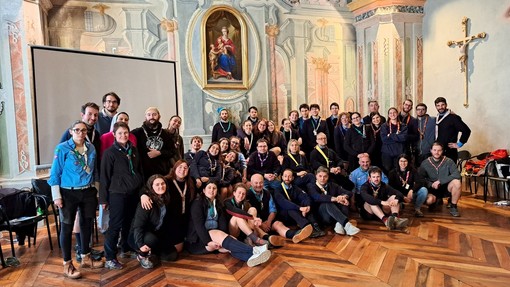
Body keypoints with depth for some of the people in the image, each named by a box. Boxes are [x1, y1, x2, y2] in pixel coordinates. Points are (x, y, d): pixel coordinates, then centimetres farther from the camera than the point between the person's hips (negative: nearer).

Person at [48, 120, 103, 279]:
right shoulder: (62, 148, -9)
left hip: (88, 192, 5)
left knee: (87, 224, 14)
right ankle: (67, 265, 17)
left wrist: (96, 189, 12)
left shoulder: (91, 148, 5)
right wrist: (57, 196, -12)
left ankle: (86, 258, 31)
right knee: (67, 227, 4)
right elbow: (55, 173, -8)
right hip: (69, 193, -5)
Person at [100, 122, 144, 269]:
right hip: (118, 194, -5)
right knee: (115, 225, -2)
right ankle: (110, 258, 6)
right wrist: (103, 198, -7)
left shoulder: (133, 150, 9)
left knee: (130, 223, 13)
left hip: (134, 193, 5)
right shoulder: (110, 152, -7)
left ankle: (126, 247, 32)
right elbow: (105, 176, -7)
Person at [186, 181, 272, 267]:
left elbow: (223, 223, 2)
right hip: (197, 239, -5)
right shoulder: (198, 203, -3)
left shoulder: (218, 204, 16)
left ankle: (250, 257, -57)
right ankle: (253, 250, -48)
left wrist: (224, 237, -17)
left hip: (215, 237, 5)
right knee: (219, 234, -32)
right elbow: (198, 224, -15)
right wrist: (208, 242, -25)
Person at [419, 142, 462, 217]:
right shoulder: (425, 163, -5)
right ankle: (438, 200, 14)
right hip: (432, 189, 1)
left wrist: (440, 181, -25)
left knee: (456, 182, -31)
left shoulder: (448, 161, -9)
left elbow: (457, 174, -21)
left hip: (446, 187, -1)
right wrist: (430, 184, -20)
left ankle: (453, 207, -9)